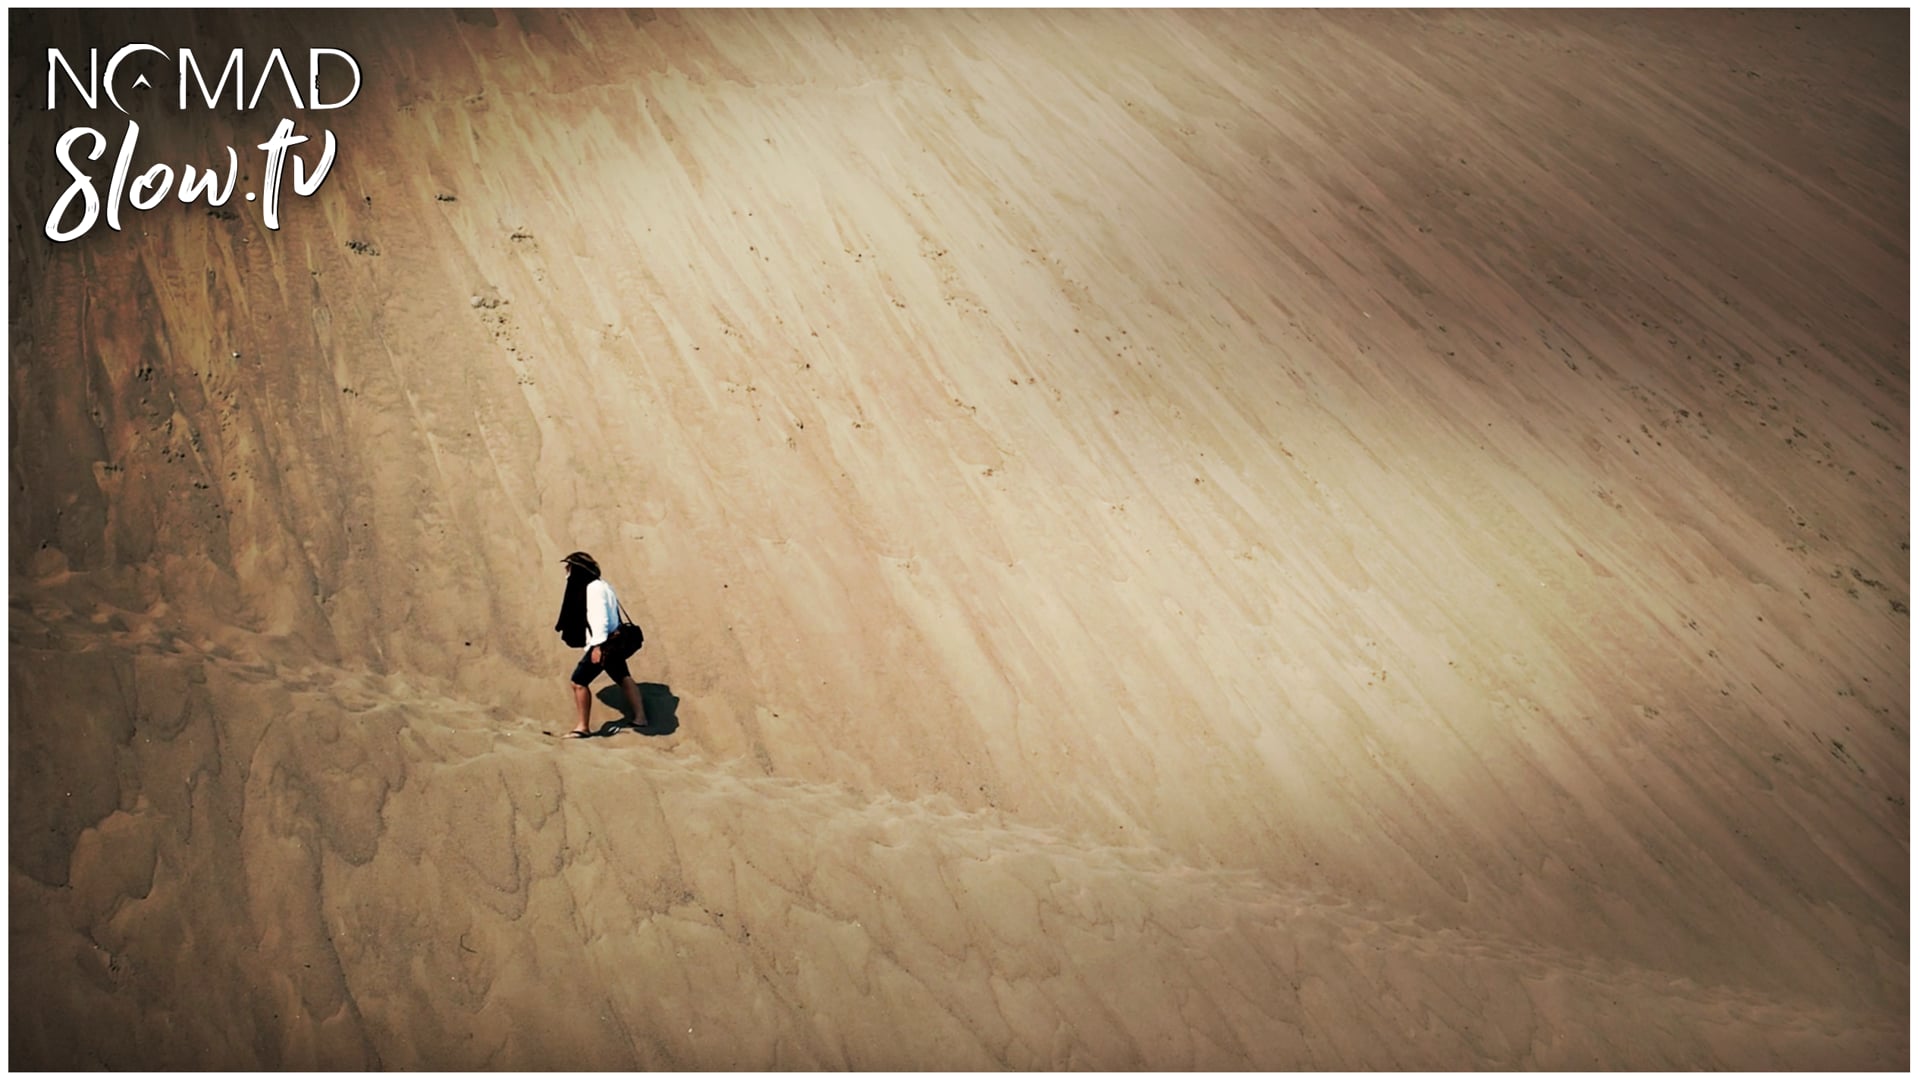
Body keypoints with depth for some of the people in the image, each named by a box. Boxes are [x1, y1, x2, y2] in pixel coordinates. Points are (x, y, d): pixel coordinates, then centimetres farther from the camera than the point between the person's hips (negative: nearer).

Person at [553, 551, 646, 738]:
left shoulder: (594, 588, -18)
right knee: (623, 678, 19)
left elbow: (600, 618, -25)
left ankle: (583, 727, 1)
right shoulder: (599, 585, 12)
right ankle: (640, 717, 27)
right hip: (613, 642, 11)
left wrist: (598, 646, -28)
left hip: (605, 644, -11)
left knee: (578, 681, -6)